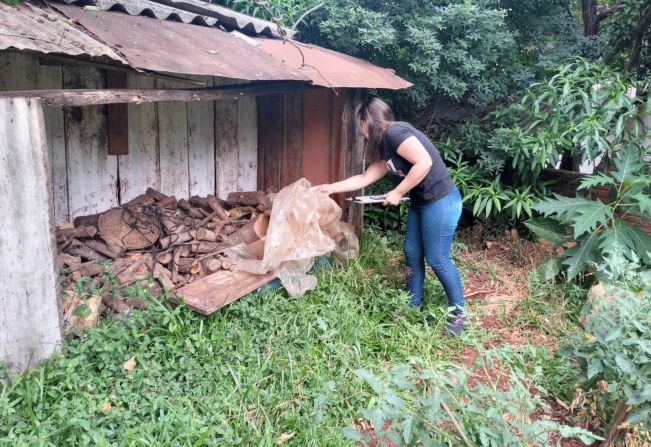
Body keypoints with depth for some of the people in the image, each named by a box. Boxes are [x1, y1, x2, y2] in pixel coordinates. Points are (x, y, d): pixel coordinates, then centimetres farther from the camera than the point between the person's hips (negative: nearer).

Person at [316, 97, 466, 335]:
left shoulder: (395, 132, -17)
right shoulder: (384, 147, 13)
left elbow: (424, 163, -26)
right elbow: (365, 178, 20)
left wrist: (397, 193, -17)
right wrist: (330, 188, 23)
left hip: (441, 201, -10)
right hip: (420, 202, 10)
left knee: (437, 259, -2)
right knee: (412, 254, 13)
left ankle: (458, 313, 14)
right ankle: (413, 306, 27)